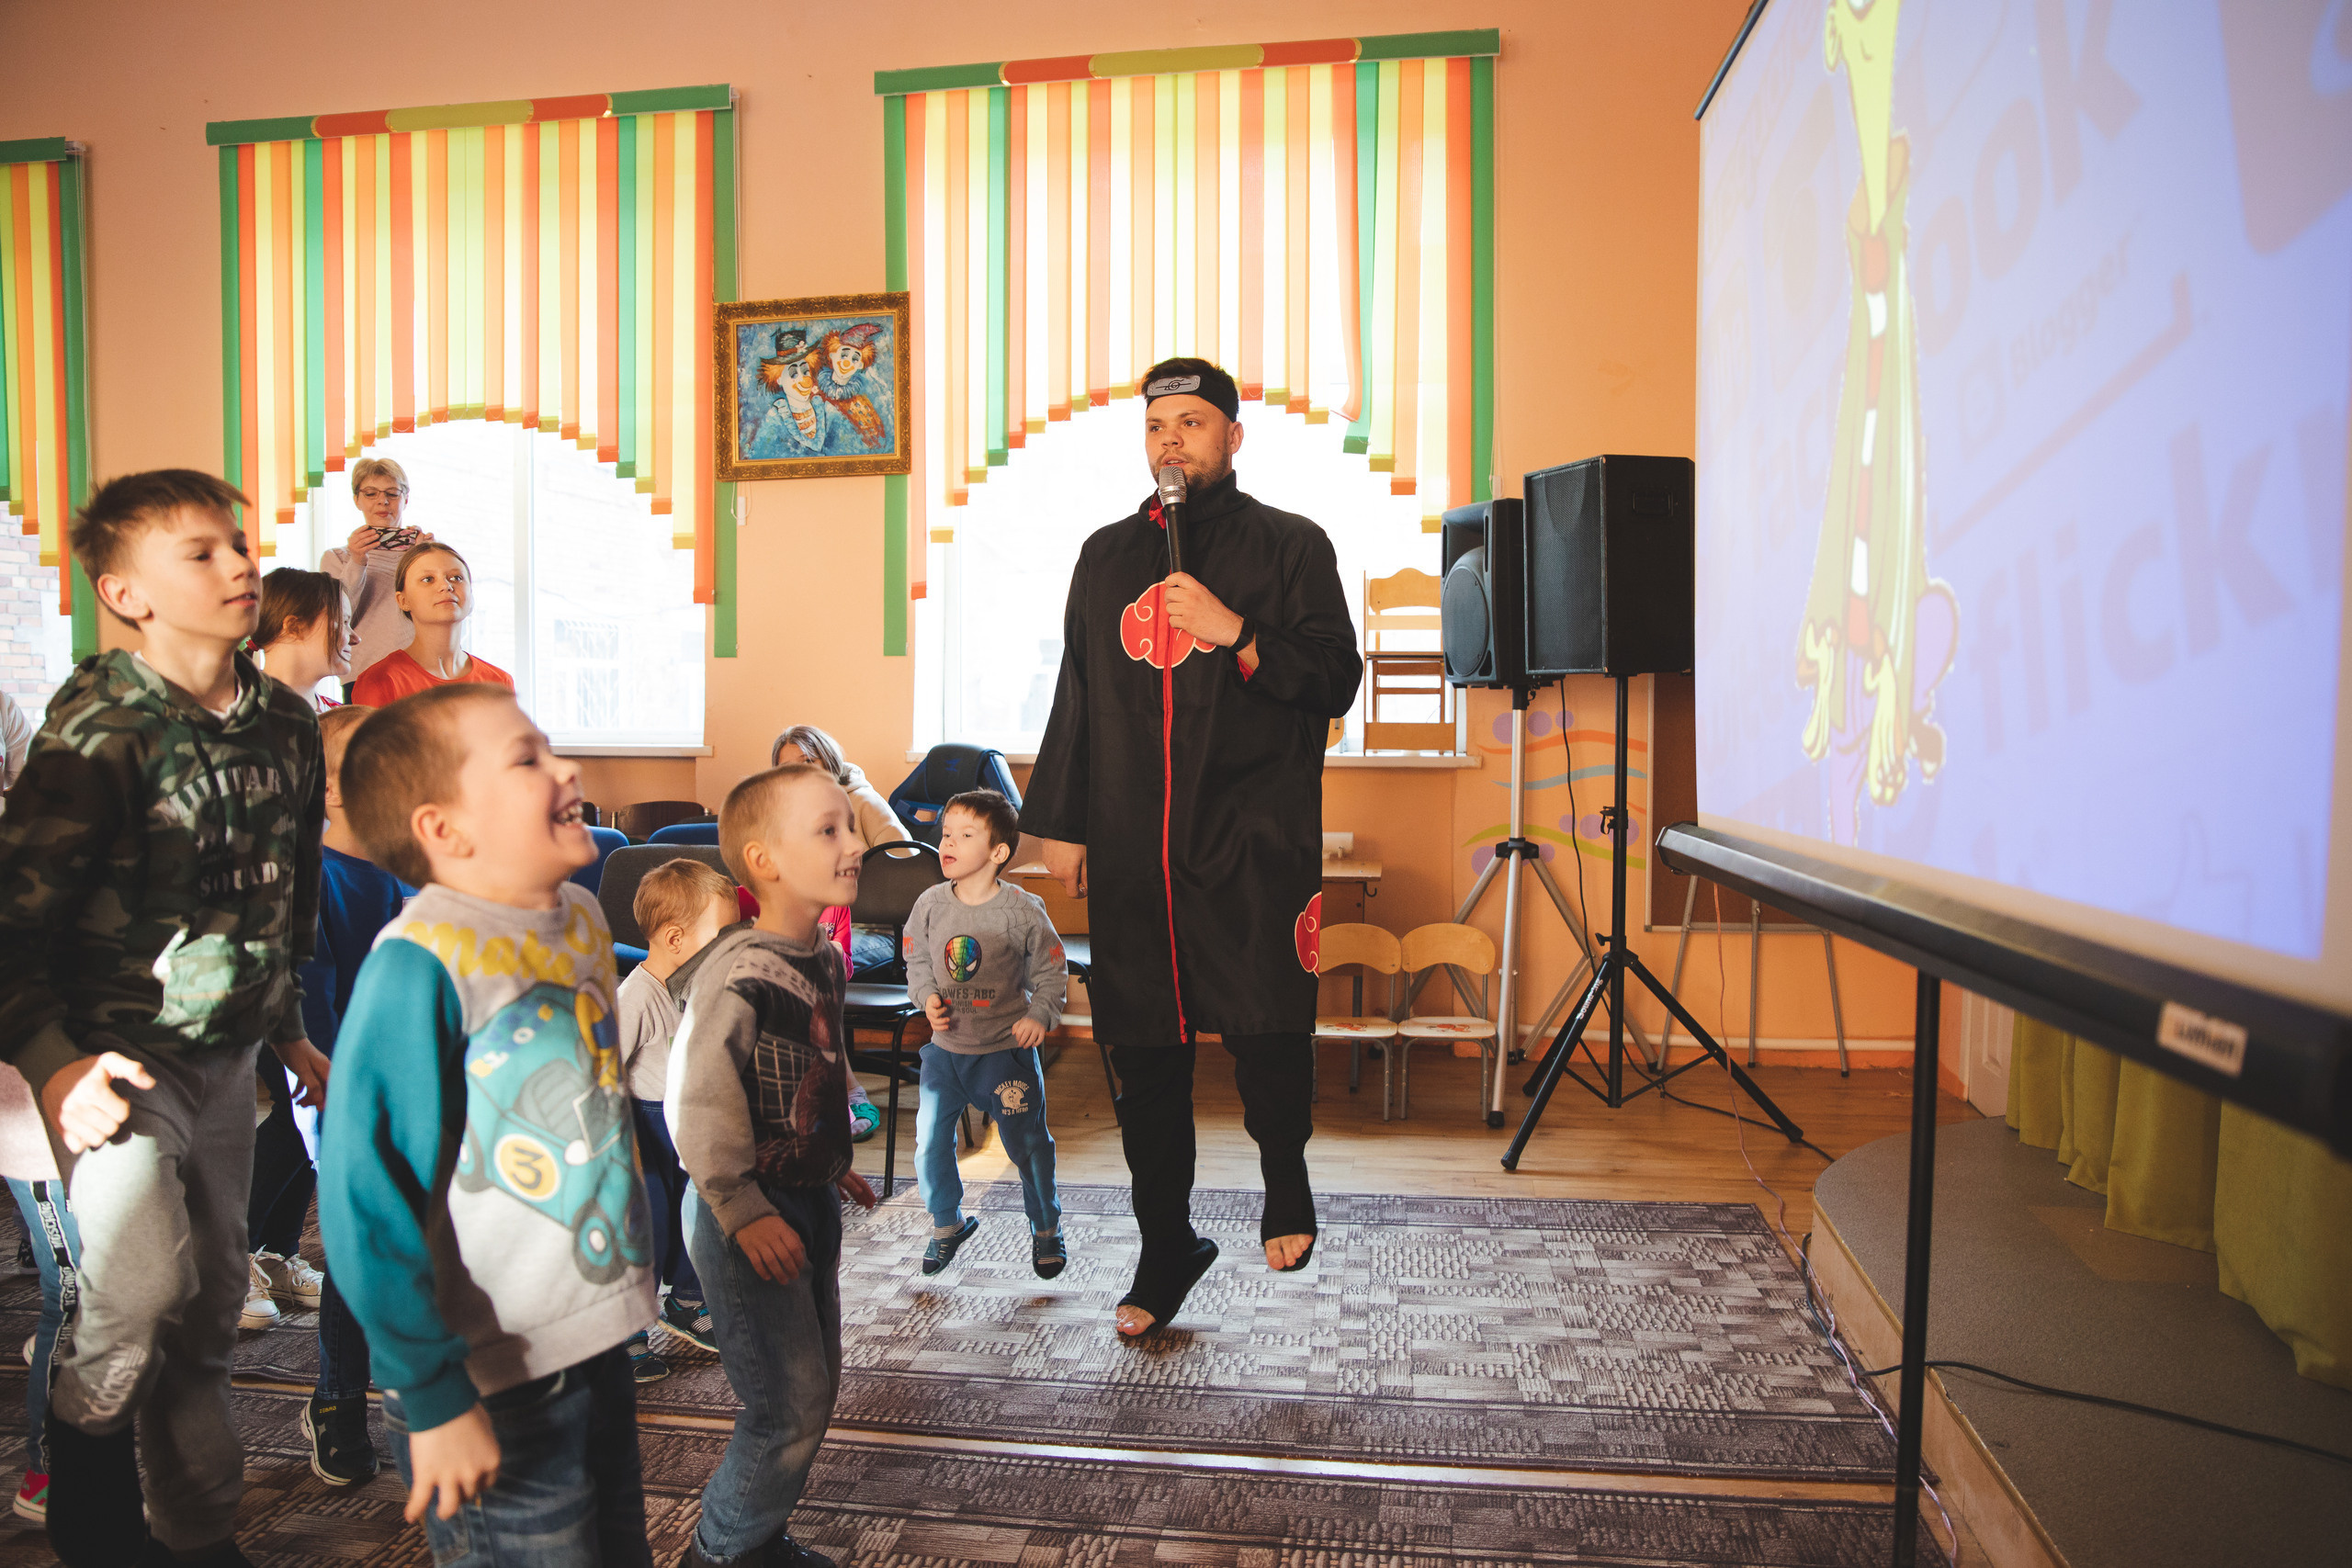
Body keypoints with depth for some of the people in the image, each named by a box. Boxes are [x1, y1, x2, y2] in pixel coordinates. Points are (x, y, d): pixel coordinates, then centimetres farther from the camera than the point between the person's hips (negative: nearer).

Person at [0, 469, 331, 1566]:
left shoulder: (288, 722, 5)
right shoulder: (100, 727, -15)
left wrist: (289, 1030, 20)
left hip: (226, 1054, 6)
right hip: (122, 1052, -6)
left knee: (211, 1309, 13)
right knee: (142, 1290, -16)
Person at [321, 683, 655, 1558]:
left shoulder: (582, 920, 3)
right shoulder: (421, 964, -20)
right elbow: (367, 1197, -21)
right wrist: (433, 1398, -19)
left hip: (599, 1347, 7)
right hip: (497, 1395, -7)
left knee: (623, 1548, 21)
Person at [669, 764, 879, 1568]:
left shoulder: (824, 960, 4)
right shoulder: (739, 972, -24)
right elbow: (694, 1100, -25)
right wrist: (743, 1213, -23)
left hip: (809, 1201, 9)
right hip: (751, 1217, -9)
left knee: (816, 1385, 17)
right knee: (790, 1401, -3)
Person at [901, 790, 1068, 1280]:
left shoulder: (1022, 909, -13)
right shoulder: (930, 904, -3)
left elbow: (1052, 971, -4)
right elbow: (917, 960, 9)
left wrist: (1039, 1016, -16)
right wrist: (928, 996, -8)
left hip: (1006, 1048, -3)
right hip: (945, 1046, 3)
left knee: (1027, 1142, 5)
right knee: (929, 1139, 6)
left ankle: (1046, 1226, 28)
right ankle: (946, 1224, 31)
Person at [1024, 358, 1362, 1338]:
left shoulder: (1290, 546, 7)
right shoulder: (1107, 555, 18)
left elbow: (1335, 679, 0)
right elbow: (1076, 695, 21)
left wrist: (1233, 633, -13)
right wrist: (1060, 823, 17)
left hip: (1253, 836, -3)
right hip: (1131, 846, 4)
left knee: (1266, 1025, -16)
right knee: (1145, 1054, 6)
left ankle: (1284, 1173, 16)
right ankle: (1167, 1247, 22)